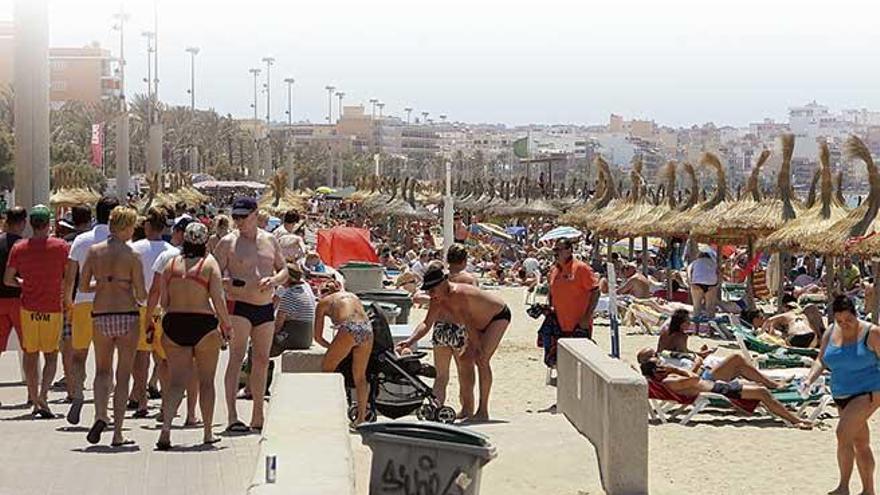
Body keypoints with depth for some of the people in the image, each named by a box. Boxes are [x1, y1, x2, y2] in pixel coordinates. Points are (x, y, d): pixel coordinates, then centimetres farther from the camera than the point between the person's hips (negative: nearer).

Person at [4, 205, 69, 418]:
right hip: (53, 309, -2)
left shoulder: (19, 248, -1)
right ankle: (42, 396, -13)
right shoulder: (61, 247, -7)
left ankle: (34, 399, 13)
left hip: (29, 308, 2)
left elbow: (7, 280, 4)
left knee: (30, 355, 12)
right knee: (51, 356, 5)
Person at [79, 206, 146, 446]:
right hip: (127, 316, -2)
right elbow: (141, 294, -8)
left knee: (102, 371, 19)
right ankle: (117, 433, 6)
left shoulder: (94, 251, 1)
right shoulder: (131, 255, -8)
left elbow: (82, 286, 4)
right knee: (123, 375, 6)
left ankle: (100, 415, -5)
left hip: (101, 316, 3)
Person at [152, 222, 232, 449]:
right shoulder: (209, 263, -4)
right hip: (204, 324, -2)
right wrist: (226, 324, 2)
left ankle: (166, 427, -15)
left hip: (173, 324, 2)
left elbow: (164, 301, 4)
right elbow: (218, 299, -9)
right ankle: (208, 433, 19)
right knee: (206, 380, 12)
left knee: (177, 381, 5)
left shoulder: (172, 263, 5)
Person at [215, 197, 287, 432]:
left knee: (262, 360, 9)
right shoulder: (228, 242, -2)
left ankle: (258, 418, 19)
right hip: (239, 306, -5)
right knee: (237, 357, -12)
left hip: (265, 308, 5)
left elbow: (284, 270, 16)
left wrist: (274, 280, -6)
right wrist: (230, 284, -25)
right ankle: (232, 417, -16)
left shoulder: (270, 240, 11)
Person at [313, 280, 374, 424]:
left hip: (349, 330, -4)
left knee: (327, 367, 15)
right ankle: (361, 417, 18)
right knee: (360, 375, 16)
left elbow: (317, 337, 18)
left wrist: (330, 347, 34)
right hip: (367, 328, 4)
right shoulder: (352, 296, 33)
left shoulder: (324, 302, 21)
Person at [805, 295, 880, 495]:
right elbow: (821, 361, 8)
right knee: (860, 444, 15)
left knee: (843, 434, -20)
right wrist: (809, 379, -10)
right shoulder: (830, 333, 5)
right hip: (843, 396, 7)